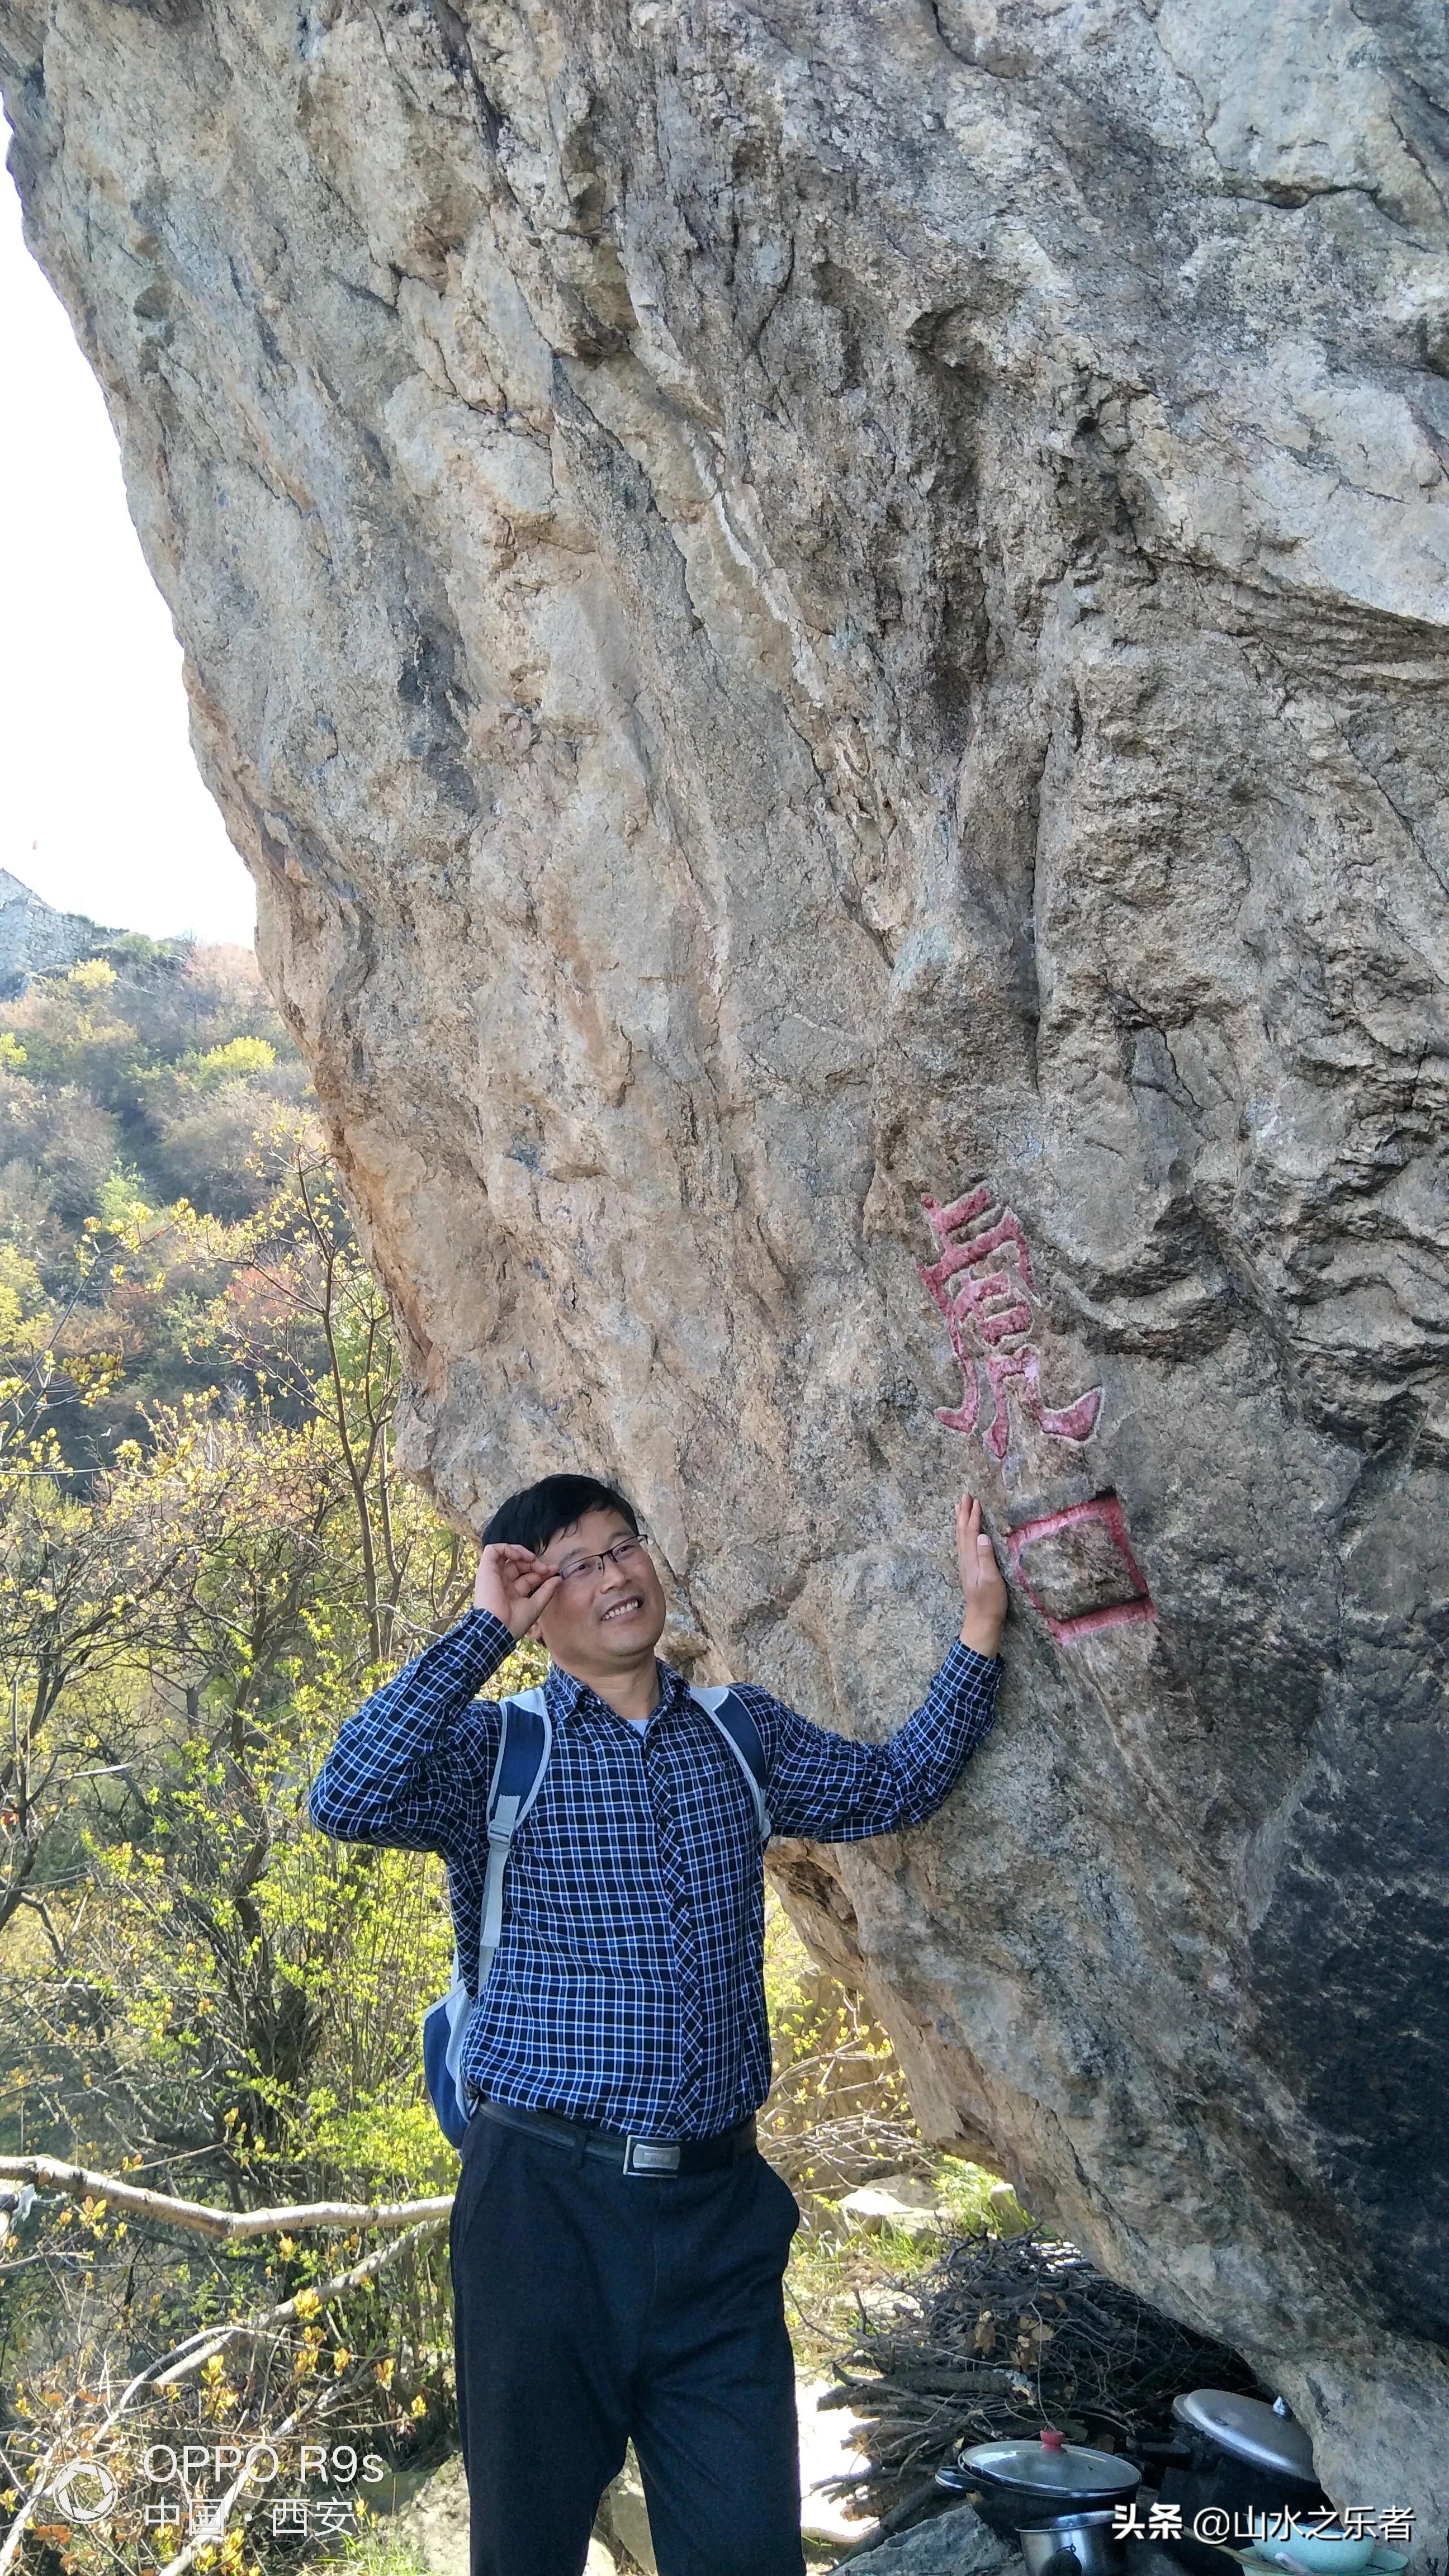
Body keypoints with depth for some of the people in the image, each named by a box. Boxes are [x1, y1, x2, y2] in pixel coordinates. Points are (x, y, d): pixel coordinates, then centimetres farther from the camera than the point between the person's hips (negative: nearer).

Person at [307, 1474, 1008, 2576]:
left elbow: (896, 1785, 14)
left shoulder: (743, 1732, 10)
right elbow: (349, 1801, -20)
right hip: (545, 2201, -2)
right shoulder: (495, 1748, -3)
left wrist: (981, 1623, 6)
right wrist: (484, 1631, -19)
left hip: (721, 2208, 3)